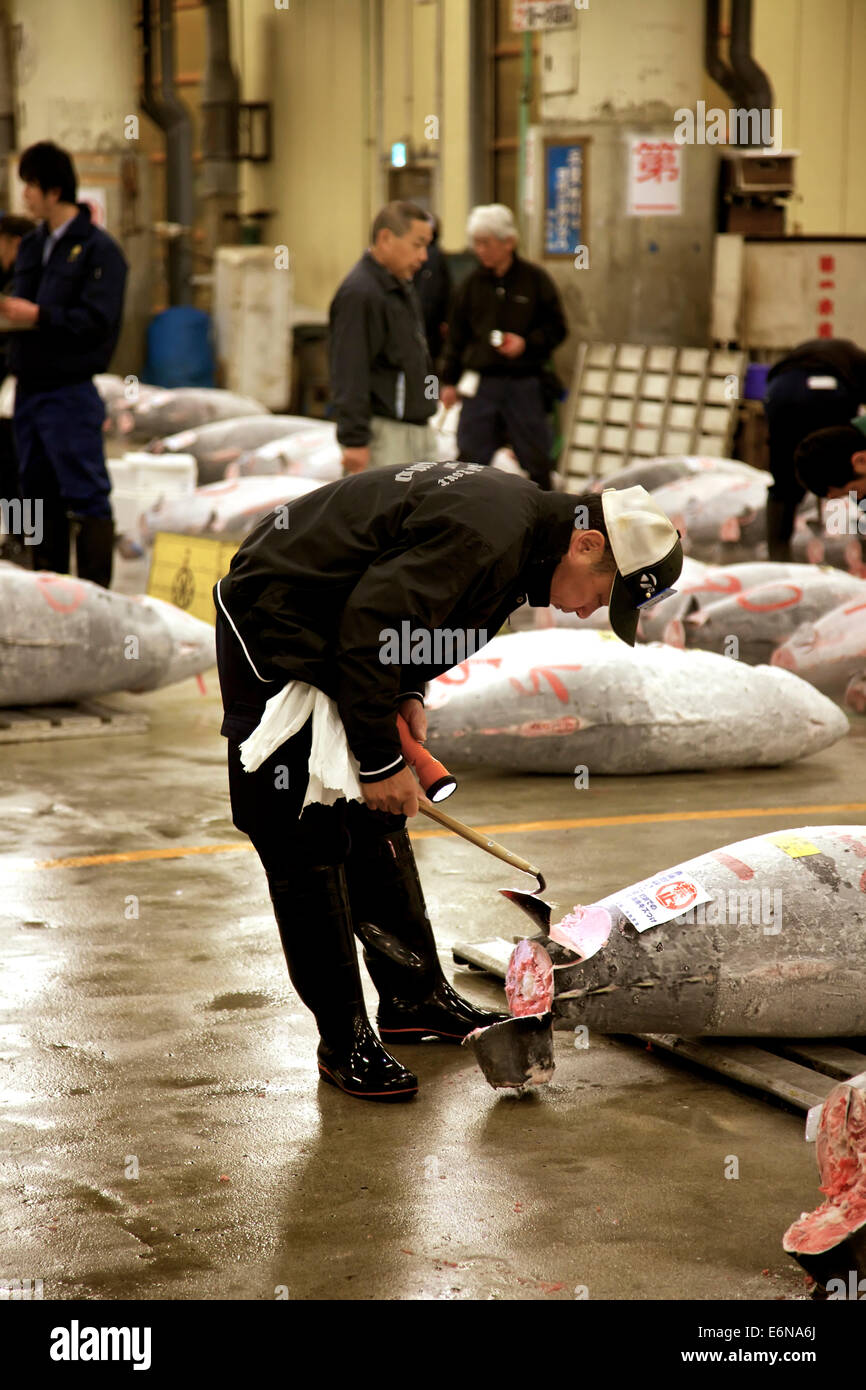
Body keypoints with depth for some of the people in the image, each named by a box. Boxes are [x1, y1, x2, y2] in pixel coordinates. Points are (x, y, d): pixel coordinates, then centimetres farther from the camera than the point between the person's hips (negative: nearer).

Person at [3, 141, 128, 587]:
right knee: (40, 494, 12)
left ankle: (95, 594, -3)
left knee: (86, 497, -6)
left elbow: (97, 320, -17)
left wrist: (38, 315, -22)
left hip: (70, 391, -8)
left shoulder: (98, 249, -8)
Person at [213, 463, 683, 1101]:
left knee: (378, 824, 16)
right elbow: (371, 629, -28)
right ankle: (345, 1041, 0)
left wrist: (406, 698, 3)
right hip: (271, 637, -10)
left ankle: (416, 996, 27)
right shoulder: (487, 534, -27)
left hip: (333, 636, 10)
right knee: (311, 843, -7)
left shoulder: (519, 512, 4)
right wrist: (381, 761, -19)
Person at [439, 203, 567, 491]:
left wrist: (527, 343, -14)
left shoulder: (535, 279, 0)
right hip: (480, 381, 2)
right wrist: (450, 380, 9)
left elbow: (557, 328, 3)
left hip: (525, 382, -2)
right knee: (470, 459, 1)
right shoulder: (472, 284, 7)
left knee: (536, 461, 3)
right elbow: (456, 336, 13)